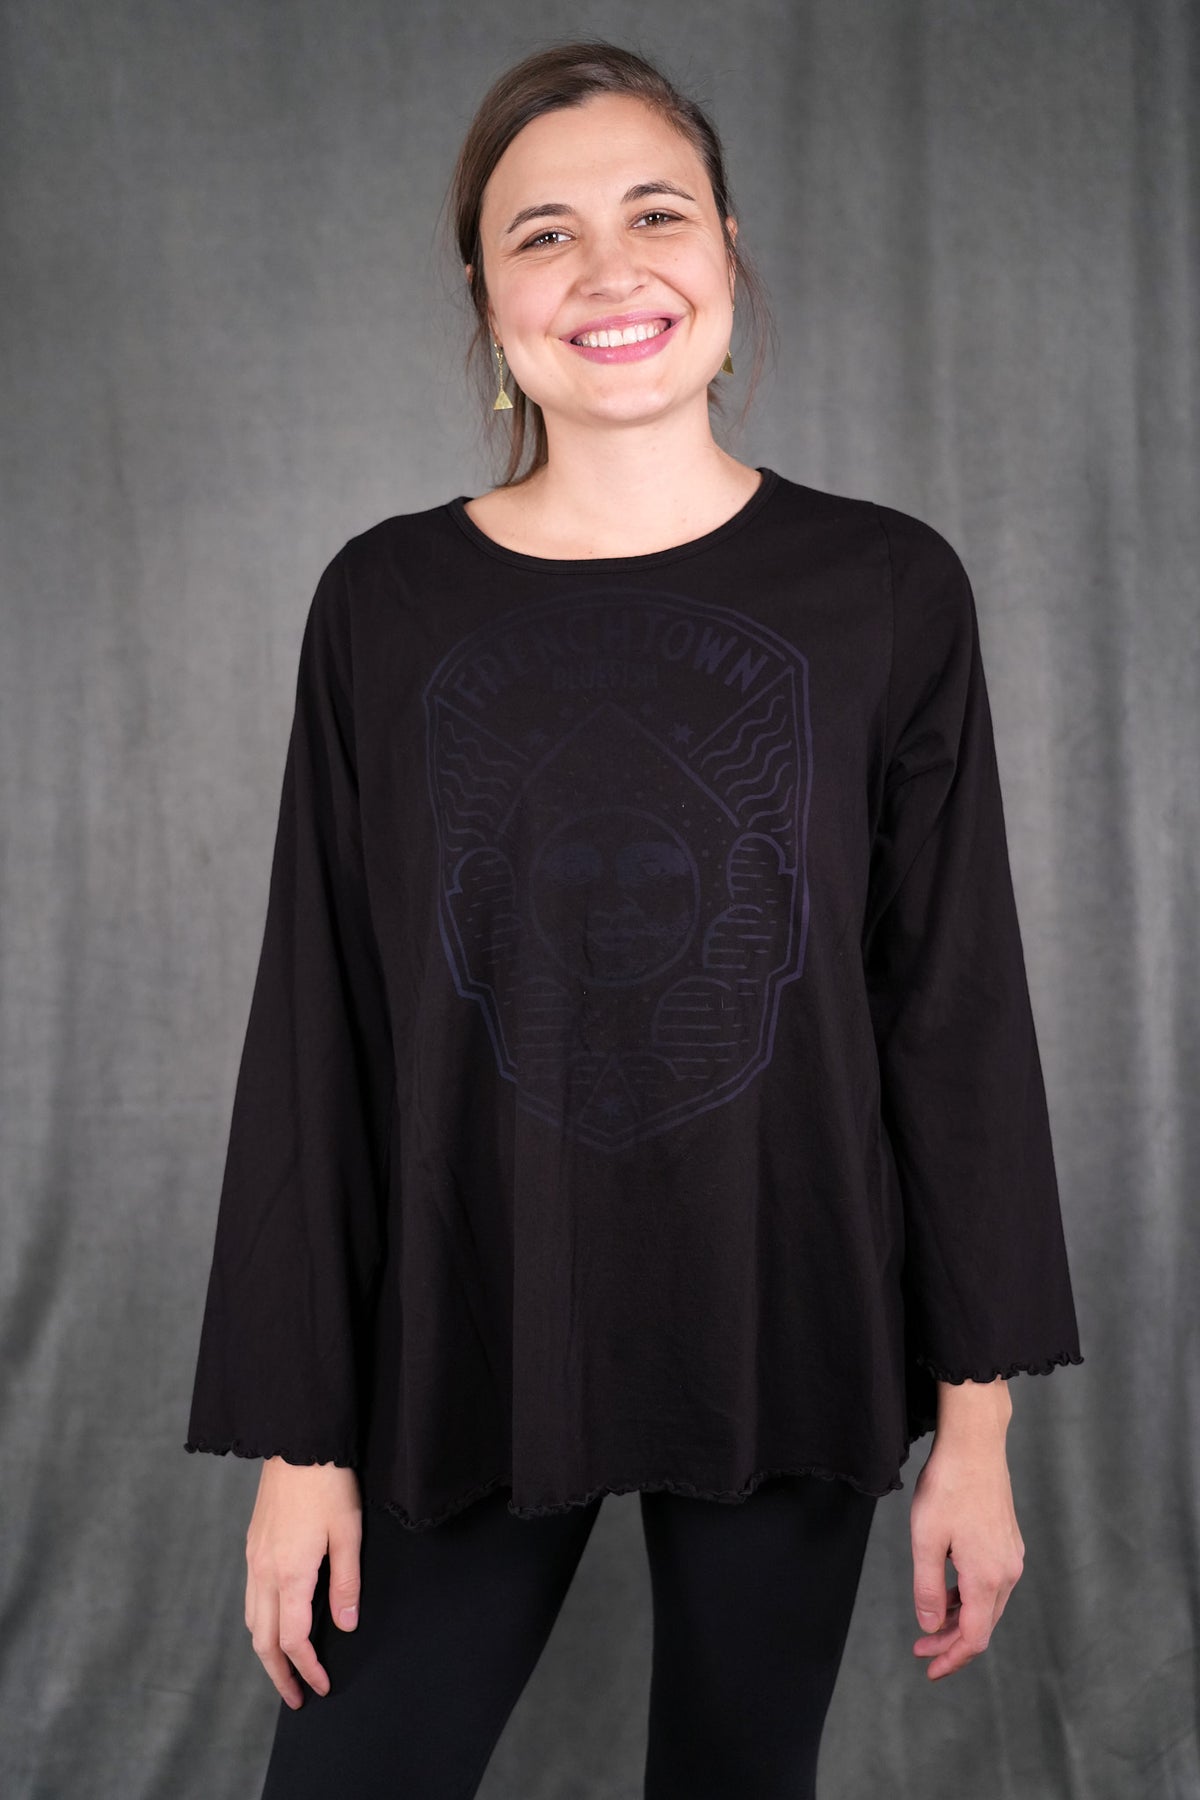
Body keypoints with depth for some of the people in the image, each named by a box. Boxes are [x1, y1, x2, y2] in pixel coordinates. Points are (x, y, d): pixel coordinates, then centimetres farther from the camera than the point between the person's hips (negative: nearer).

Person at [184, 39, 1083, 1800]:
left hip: (788, 1349, 0)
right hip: (464, 1351, 1)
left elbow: (959, 1016, -1)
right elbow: (314, 1037, 0)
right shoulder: (384, 604, -1)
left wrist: (977, 1425, -2)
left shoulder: (888, 592, -4)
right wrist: (299, 1439, -1)